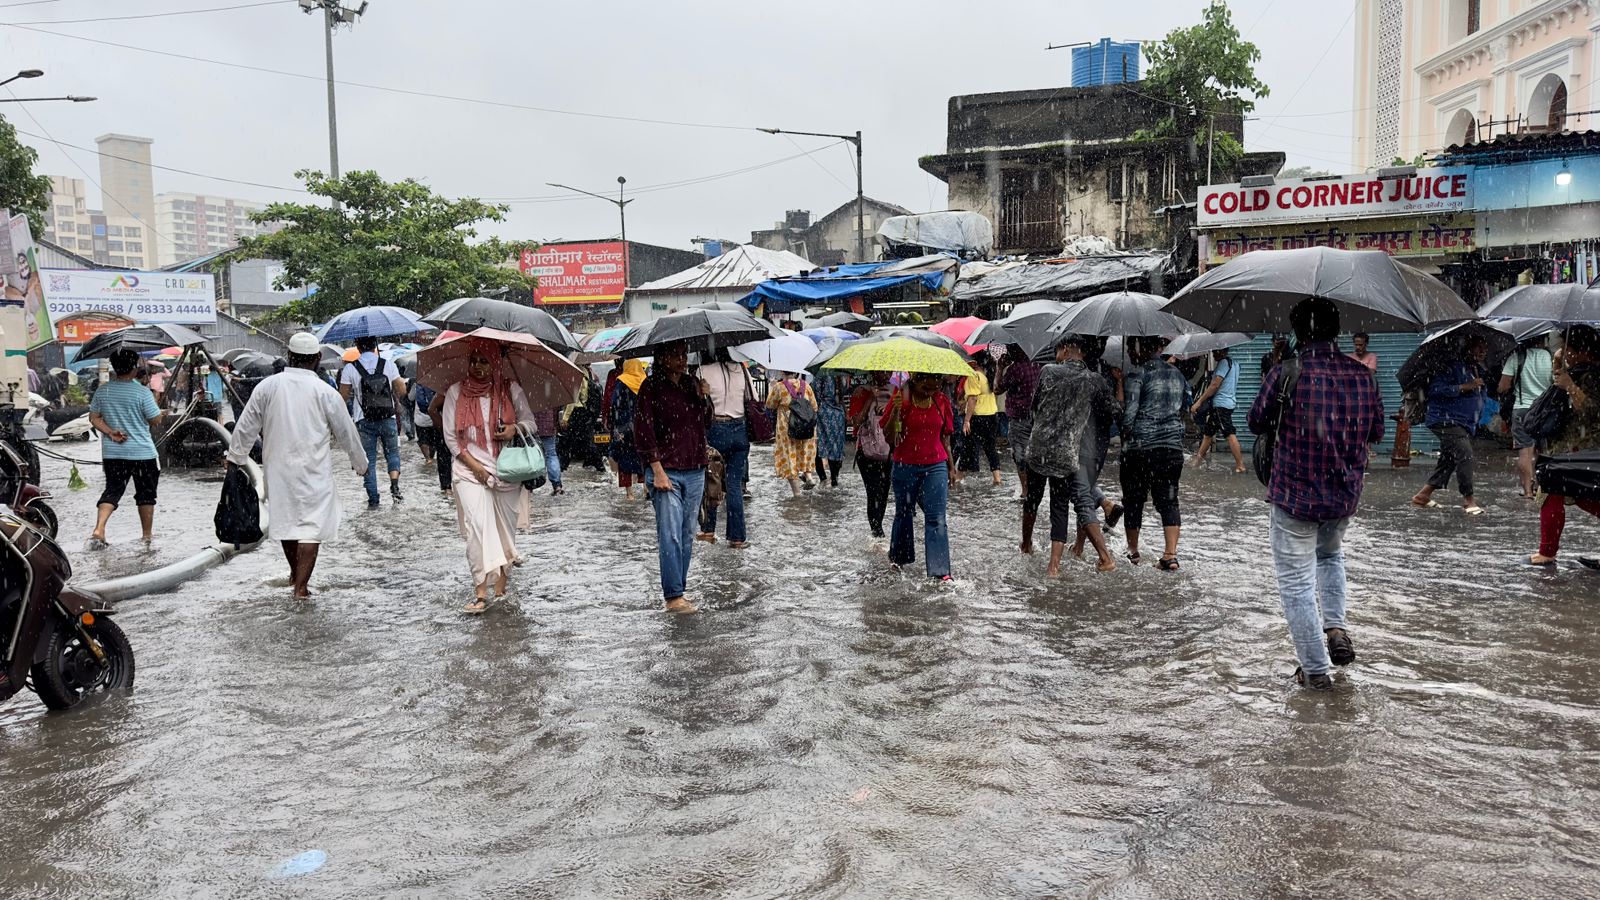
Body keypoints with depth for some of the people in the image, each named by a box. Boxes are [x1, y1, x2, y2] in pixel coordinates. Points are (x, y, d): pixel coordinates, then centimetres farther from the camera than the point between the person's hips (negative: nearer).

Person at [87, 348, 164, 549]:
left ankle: (98, 530, -11)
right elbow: (156, 419, -8)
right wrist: (155, 398, 6)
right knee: (146, 494, 9)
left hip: (112, 452, 4)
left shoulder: (103, 390, 2)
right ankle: (147, 536, 17)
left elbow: (93, 417, 4)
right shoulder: (143, 392, -14)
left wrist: (110, 432, -2)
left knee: (112, 490, 8)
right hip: (142, 453, -4)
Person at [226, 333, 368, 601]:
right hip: (313, 471, -4)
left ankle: (295, 573, 38)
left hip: (277, 468, 4)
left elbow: (246, 426, 5)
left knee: (285, 520, 20)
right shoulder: (325, 392, -9)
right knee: (311, 525, -1)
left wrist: (235, 456, 19)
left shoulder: (268, 386, -2)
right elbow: (346, 432, 0)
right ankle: (301, 586, -8)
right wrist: (360, 462, 15)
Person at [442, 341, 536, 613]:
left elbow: (530, 421, 12)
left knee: (505, 527, 8)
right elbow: (450, 436, 2)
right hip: (470, 469, -2)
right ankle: (481, 591, -16)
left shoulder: (511, 390, 4)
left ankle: (502, 580, 25)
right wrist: (475, 465, -8)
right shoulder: (456, 392, 2)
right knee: (478, 525, -15)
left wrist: (515, 428, -12)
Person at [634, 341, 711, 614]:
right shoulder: (651, 387, -6)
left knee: (687, 536, 9)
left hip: (695, 472, 6)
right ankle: (673, 597, -7)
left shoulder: (693, 384, 11)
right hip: (667, 472, -6)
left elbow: (707, 422, 15)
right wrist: (658, 471, -14)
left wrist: (702, 397, -4)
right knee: (670, 535, -8)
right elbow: (643, 430, -9)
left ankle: (679, 590, 18)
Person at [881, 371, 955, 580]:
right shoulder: (901, 399, -5)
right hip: (905, 467, -1)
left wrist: (951, 468, 14)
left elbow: (944, 437, 12)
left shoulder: (942, 400, 4)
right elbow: (889, 437, -9)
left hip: (936, 466, 1)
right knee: (904, 514, 14)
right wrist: (895, 411, -23)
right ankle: (898, 558, 34)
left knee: (936, 519, -6)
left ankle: (940, 570, -6)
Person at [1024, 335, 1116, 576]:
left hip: (1039, 449, 0)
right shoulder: (1095, 380, 0)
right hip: (1071, 454, 0)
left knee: (1032, 499, 20)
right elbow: (1110, 409, 9)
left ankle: (1026, 545, 38)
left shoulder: (1048, 372, -1)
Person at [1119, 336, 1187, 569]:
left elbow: (1128, 416, -14)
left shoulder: (1136, 375, -9)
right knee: (1169, 501, 6)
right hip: (1173, 446, 5)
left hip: (1140, 447, -5)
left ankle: (1132, 551, 22)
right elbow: (1185, 407, 15)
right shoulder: (1176, 373, 10)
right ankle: (1170, 555, -3)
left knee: (1134, 500, 10)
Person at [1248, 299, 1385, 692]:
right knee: (1330, 555, 33)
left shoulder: (1285, 375, -16)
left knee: (1297, 583, 6)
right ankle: (1336, 627, 17)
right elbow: (1376, 432, 9)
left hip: (1295, 497, -5)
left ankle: (1315, 670, 10)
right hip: (1346, 496, 5)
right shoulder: (1362, 375, -2)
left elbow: (1257, 423, -3)